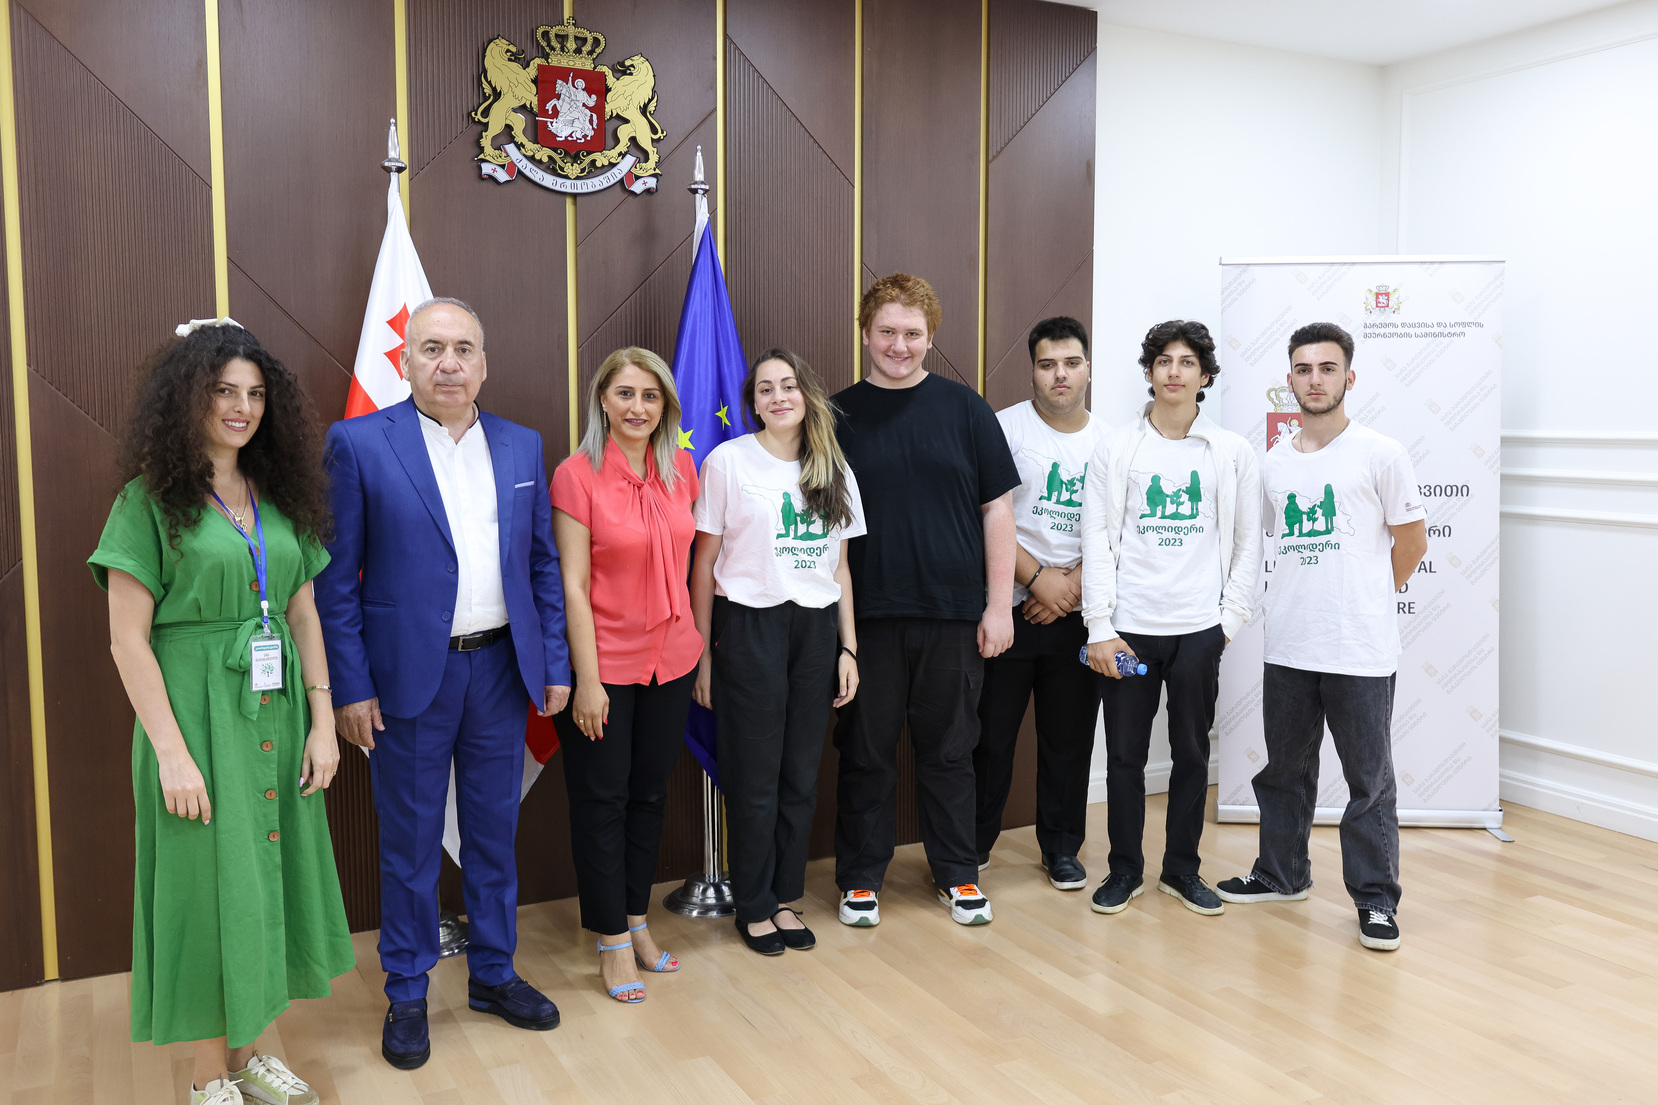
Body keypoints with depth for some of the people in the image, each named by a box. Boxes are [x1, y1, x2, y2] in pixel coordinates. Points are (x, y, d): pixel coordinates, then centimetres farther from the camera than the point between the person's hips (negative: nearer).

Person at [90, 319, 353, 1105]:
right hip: (196, 714, -5)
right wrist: (172, 752, -15)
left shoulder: (280, 496, 8)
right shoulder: (151, 499, -7)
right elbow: (128, 638, -10)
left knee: (272, 876, 12)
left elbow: (305, 615, 9)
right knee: (209, 884, 4)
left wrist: (321, 723, 3)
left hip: (277, 715, 5)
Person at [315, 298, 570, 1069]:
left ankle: (493, 975, 32)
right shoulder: (359, 443, -6)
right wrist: (350, 687, -10)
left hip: (501, 670, 4)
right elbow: (337, 579, -6)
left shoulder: (523, 447, 6)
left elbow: (543, 565, 9)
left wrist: (555, 665, 4)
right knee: (410, 841, 8)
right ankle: (407, 996, 26)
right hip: (410, 676, -3)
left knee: (495, 831, 15)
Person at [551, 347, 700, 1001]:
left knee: (650, 794, 16)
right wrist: (586, 679, -15)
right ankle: (613, 943, 21)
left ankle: (637, 922, 32)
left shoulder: (682, 469, 2)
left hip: (671, 658, 5)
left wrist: (702, 642, 9)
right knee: (601, 800, 8)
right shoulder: (576, 475, -12)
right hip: (605, 663, -5)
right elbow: (574, 585, -13)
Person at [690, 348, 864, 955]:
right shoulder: (729, 460, -3)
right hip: (750, 626, -4)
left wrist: (848, 648, 9)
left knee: (801, 775, 9)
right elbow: (704, 563, -2)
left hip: (816, 630, 4)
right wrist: (703, 653, -4)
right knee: (755, 779, 4)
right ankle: (753, 906, 21)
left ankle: (785, 898, 25)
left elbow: (840, 567, 14)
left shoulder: (835, 471, 10)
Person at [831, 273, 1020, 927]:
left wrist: (999, 604, -1)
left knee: (949, 750, 11)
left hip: (954, 614, 0)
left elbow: (996, 510, 4)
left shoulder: (965, 410, 4)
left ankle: (957, 874, 26)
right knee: (866, 751, 8)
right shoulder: (838, 416, 4)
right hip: (868, 617, 0)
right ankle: (860, 877, 23)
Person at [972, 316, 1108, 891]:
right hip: (1009, 607, -3)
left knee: (1070, 736, 10)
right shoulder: (1004, 428, -3)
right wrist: (1037, 579, -13)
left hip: (1078, 613, 3)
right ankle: (973, 844, 19)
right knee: (990, 732, 3)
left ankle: (1062, 847, 25)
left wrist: (1072, 584, -9)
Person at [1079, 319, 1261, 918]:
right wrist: (1100, 627, -6)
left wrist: (1230, 618, 1)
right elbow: (1097, 539, 0)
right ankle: (1125, 869, 22)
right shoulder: (1116, 447, 2)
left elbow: (1247, 541, 8)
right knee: (1125, 756, 7)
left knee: (1192, 755, 10)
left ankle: (1181, 868, 26)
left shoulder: (1233, 452, 5)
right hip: (1129, 627, -1)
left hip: (1200, 629, 1)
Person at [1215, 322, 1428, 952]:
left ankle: (1375, 900, 16)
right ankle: (1281, 875, 33)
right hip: (1288, 647, 5)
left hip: (1361, 651, -5)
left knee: (1369, 780, 4)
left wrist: (1365, 598, 10)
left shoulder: (1380, 454, -4)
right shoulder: (1275, 462, 9)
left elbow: (1411, 543, 2)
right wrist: (1308, 598, 14)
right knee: (1284, 769, 17)